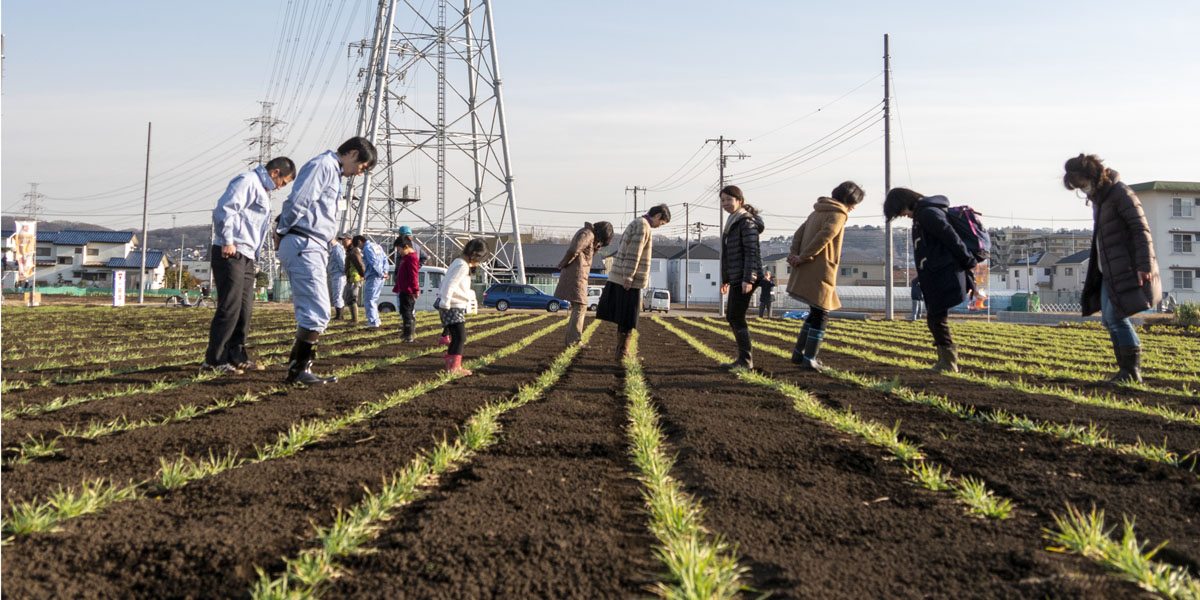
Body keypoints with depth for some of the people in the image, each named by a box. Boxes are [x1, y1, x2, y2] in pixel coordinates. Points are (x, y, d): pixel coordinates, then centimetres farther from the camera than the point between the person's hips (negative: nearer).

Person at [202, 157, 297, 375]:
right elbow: (224, 209, -20)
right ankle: (214, 361, -7)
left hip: (246, 257, 10)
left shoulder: (261, 189, 24)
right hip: (230, 254, -10)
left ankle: (237, 357, 18)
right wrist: (227, 241, -20)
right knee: (229, 308, -11)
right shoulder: (248, 181, -8)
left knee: (245, 309, 11)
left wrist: (253, 251, 16)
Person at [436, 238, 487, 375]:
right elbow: (450, 285, -22)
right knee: (460, 337, -10)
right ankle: (454, 367, -11)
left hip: (457, 307, 10)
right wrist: (445, 304, -24)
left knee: (457, 337, 15)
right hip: (453, 307, -10)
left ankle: (451, 365, 22)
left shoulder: (460, 263, 17)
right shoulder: (462, 266, -15)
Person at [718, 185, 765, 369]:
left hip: (744, 278, -10)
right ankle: (745, 357, 17)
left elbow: (751, 251, -18)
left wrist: (748, 279, -24)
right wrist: (726, 279, 23)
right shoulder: (733, 222, 18)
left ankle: (745, 359, -3)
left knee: (737, 317, -8)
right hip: (736, 278, 10)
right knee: (731, 316, 12)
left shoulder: (746, 221, -10)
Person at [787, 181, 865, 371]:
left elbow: (799, 233, 11)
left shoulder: (818, 211, 19)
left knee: (816, 313, 19)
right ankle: (809, 360, -2)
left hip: (806, 271, 8)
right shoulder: (838, 214, -8)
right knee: (820, 315, -1)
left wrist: (793, 253, -3)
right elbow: (824, 236, -21)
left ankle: (798, 353, 21)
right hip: (821, 272, -8)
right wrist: (803, 257, -17)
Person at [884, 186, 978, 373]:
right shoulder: (923, 214, 19)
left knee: (937, 320, -7)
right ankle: (945, 362, 16)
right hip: (937, 279, 10)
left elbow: (952, 240, -18)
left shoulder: (928, 213, -13)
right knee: (935, 320, 11)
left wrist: (969, 264, -10)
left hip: (943, 278, -10)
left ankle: (949, 363, -2)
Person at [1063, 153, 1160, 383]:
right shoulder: (1098, 198, 15)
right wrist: (1097, 268, 23)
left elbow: (1141, 230, -16)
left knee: (1116, 316, -13)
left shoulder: (1121, 194, -12)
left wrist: (1145, 265, -21)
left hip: (1126, 269, -9)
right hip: (1109, 271, 9)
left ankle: (1132, 371, -6)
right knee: (1109, 319, 7)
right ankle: (1127, 369, 13)